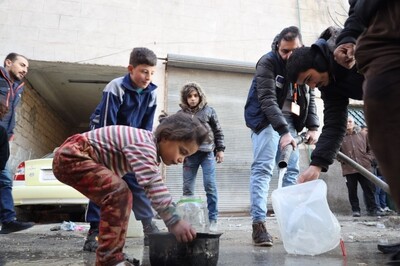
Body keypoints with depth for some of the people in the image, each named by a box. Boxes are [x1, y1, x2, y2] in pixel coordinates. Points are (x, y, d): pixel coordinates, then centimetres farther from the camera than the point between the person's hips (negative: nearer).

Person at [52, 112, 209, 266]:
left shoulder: (149, 145, 8)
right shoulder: (143, 144, -25)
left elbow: (154, 184, 15)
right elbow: (153, 185, -35)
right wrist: (174, 222, -33)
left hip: (77, 158, 11)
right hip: (71, 157, -11)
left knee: (122, 196, 12)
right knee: (118, 192, -25)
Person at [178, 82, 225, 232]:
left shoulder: (208, 110, 6)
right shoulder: (181, 114, 10)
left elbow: (218, 131, 8)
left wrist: (220, 149, 4)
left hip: (207, 153, -2)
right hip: (189, 154, 2)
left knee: (210, 185, -6)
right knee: (187, 188, 5)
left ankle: (213, 219, 4)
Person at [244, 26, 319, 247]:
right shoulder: (267, 63, -13)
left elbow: (310, 97, 9)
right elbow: (267, 100, -23)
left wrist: (312, 127, -4)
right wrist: (283, 131, -32)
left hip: (290, 121, 6)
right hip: (266, 119, -6)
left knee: (292, 170, 3)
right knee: (263, 169, -15)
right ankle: (258, 224, -15)